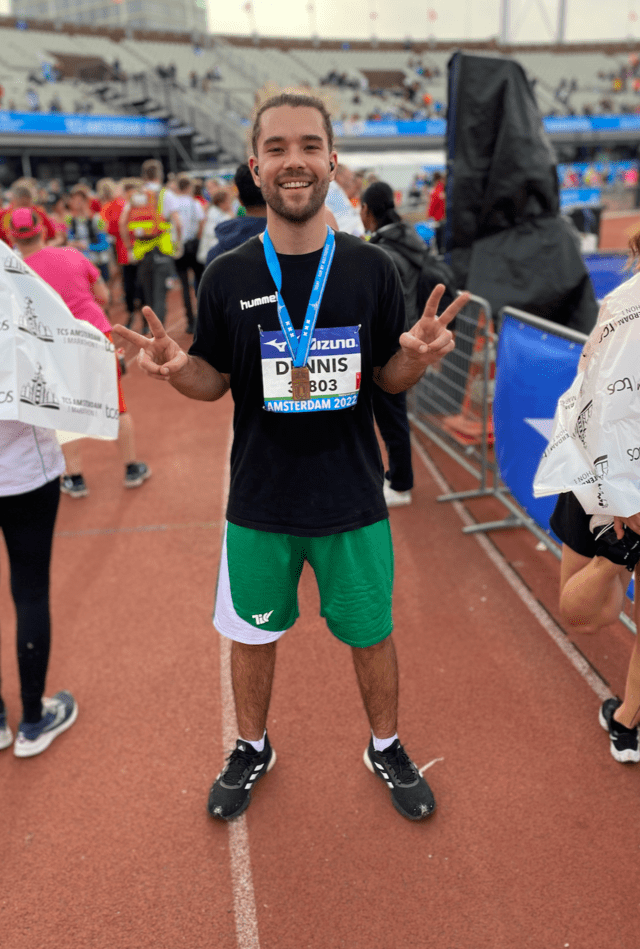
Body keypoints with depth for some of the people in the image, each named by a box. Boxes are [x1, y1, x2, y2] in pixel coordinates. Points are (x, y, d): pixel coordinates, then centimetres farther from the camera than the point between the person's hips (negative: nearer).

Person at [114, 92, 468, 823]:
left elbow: (389, 379, 1)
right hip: (259, 502, 1)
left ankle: (385, 747, 44)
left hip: (353, 500, 0)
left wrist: (417, 356, -20)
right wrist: (175, 367, -19)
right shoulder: (227, 276, -4)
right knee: (252, 634, 17)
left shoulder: (370, 269, -4)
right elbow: (213, 381, 2)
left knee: (371, 635, 15)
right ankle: (252, 748, 45)